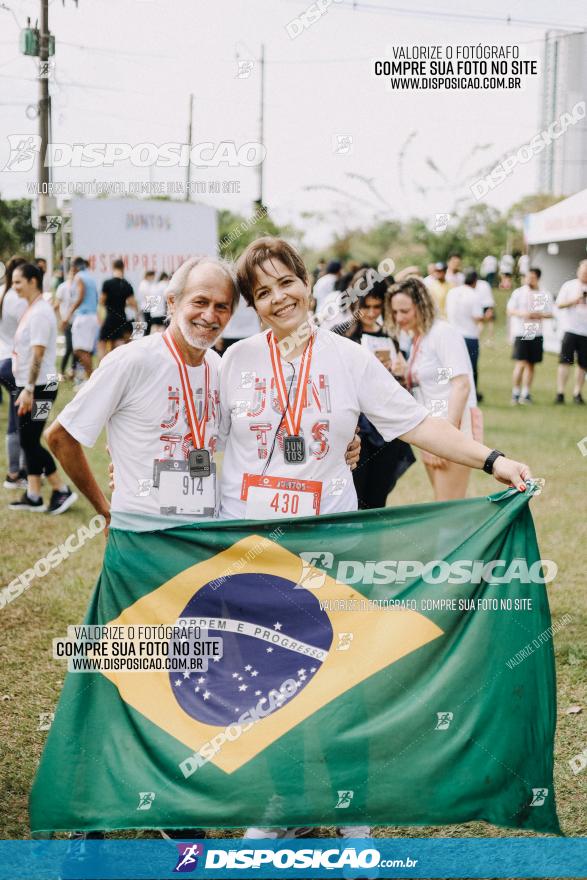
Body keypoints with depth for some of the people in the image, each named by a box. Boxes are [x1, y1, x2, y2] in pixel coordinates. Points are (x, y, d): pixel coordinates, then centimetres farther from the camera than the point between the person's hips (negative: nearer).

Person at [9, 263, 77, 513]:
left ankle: (62, 491, 1)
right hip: (28, 386, 10)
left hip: (39, 388, -10)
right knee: (28, 441, 11)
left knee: (30, 441, -5)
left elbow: (38, 354, -22)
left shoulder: (40, 313, -17)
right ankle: (33, 495, 16)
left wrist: (28, 390, -23)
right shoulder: (30, 309, 13)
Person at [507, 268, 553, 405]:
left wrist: (539, 315, -12)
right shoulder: (518, 293, 2)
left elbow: (550, 314, 7)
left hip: (536, 334, 2)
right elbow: (510, 311, 1)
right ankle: (515, 393, 0)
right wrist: (522, 314, -16)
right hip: (521, 333, -2)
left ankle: (525, 394, 14)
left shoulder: (545, 295, 6)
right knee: (521, 363, -9)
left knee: (531, 364, 7)